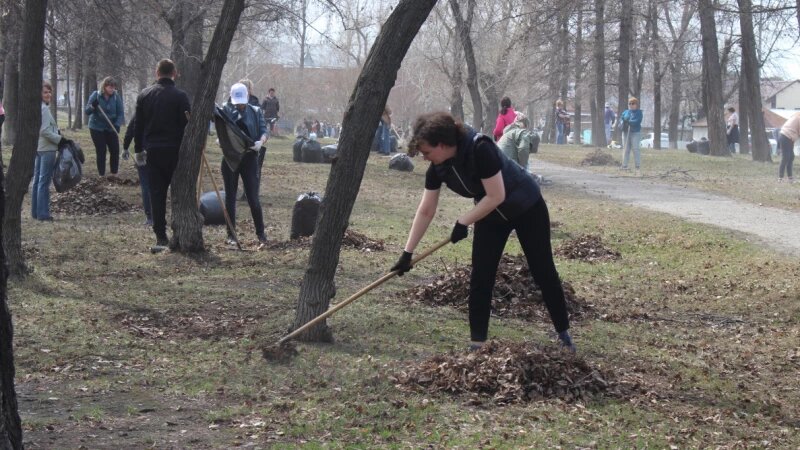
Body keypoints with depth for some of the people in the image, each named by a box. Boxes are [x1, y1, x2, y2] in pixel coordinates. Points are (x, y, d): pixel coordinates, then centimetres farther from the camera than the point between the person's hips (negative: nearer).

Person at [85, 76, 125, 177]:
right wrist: (92, 106, -34)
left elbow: (121, 112, -9)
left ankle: (114, 174, 14)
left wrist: (117, 125, -25)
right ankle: (102, 174, 6)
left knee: (115, 150, 1)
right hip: (97, 128, -2)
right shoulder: (95, 96, -10)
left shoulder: (116, 97, -7)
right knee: (101, 152, -2)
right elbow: (87, 112, -12)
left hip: (111, 128, 2)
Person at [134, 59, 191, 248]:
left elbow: (138, 125, 9)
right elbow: (187, 125, -9)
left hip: (153, 151, 3)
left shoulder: (144, 95, 4)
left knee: (156, 193, 5)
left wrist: (139, 150, 16)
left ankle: (160, 236, 2)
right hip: (175, 150, -3)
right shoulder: (180, 96, -8)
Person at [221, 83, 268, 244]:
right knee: (230, 197, 4)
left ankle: (260, 232, 11)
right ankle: (231, 235, 11)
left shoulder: (256, 112, 6)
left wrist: (260, 141, -23)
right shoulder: (226, 111, 3)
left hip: (249, 158, 0)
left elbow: (264, 130, -1)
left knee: (253, 197, -2)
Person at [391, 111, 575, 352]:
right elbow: (425, 211, -9)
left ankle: (564, 333, 19)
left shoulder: (480, 149, -36)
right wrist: (407, 253, -9)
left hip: (527, 207, -6)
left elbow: (496, 196, -33)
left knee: (543, 272, 5)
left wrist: (463, 221, -26)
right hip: (490, 215, 6)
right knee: (480, 277, -3)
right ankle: (478, 342, 1)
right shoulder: (437, 168, -15)